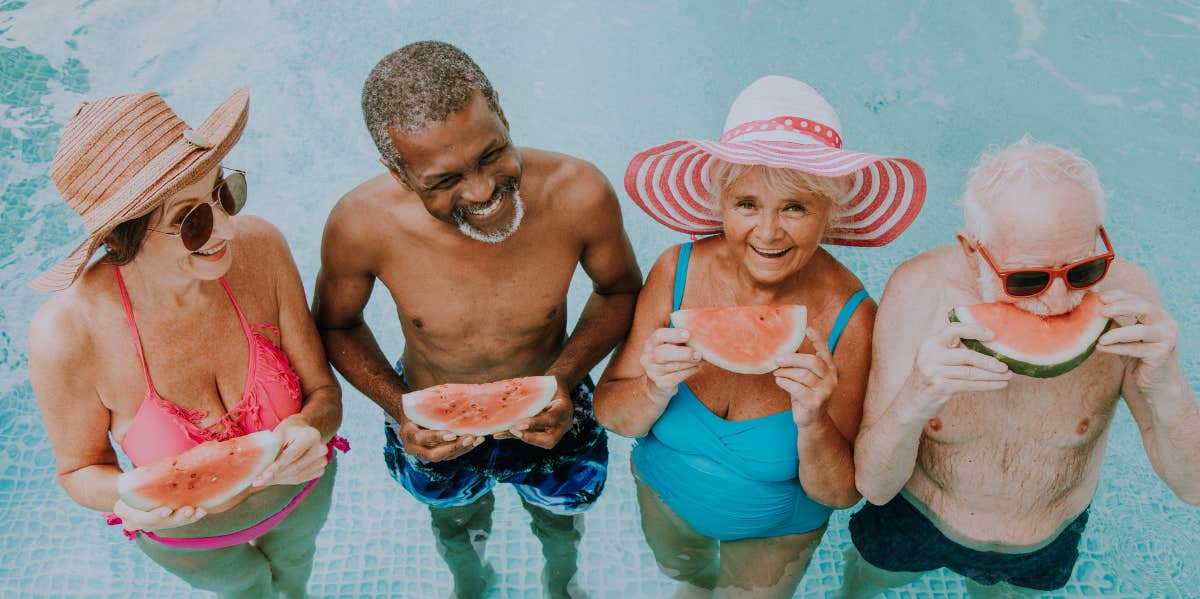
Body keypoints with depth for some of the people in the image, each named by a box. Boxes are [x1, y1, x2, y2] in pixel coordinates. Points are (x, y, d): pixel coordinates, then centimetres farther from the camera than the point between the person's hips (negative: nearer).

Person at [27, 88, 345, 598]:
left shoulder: (259, 247, -30)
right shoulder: (68, 332, -35)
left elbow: (324, 393, -19)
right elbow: (79, 470, -16)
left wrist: (308, 429, -41)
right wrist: (128, 499, -38)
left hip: (301, 489, 2)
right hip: (185, 537, -2)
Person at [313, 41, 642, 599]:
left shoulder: (579, 193, -34)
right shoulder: (361, 224, -33)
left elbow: (620, 291, -12)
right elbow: (335, 325, -10)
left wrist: (566, 377, -28)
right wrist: (399, 408, -26)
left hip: (549, 420, 0)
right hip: (432, 435, 0)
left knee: (559, 522, 33)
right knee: (459, 528, 34)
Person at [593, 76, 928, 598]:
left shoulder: (850, 318, -32)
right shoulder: (677, 272, -27)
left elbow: (841, 494, -24)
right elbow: (609, 414, -18)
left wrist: (813, 422, -43)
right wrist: (656, 389, -39)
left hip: (777, 530, -2)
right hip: (664, 496, 3)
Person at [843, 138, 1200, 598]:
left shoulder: (1123, 294, -28)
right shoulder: (920, 291, -32)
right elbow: (874, 486, -29)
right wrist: (914, 402, -49)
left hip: (1047, 544, 2)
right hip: (913, 521, -1)